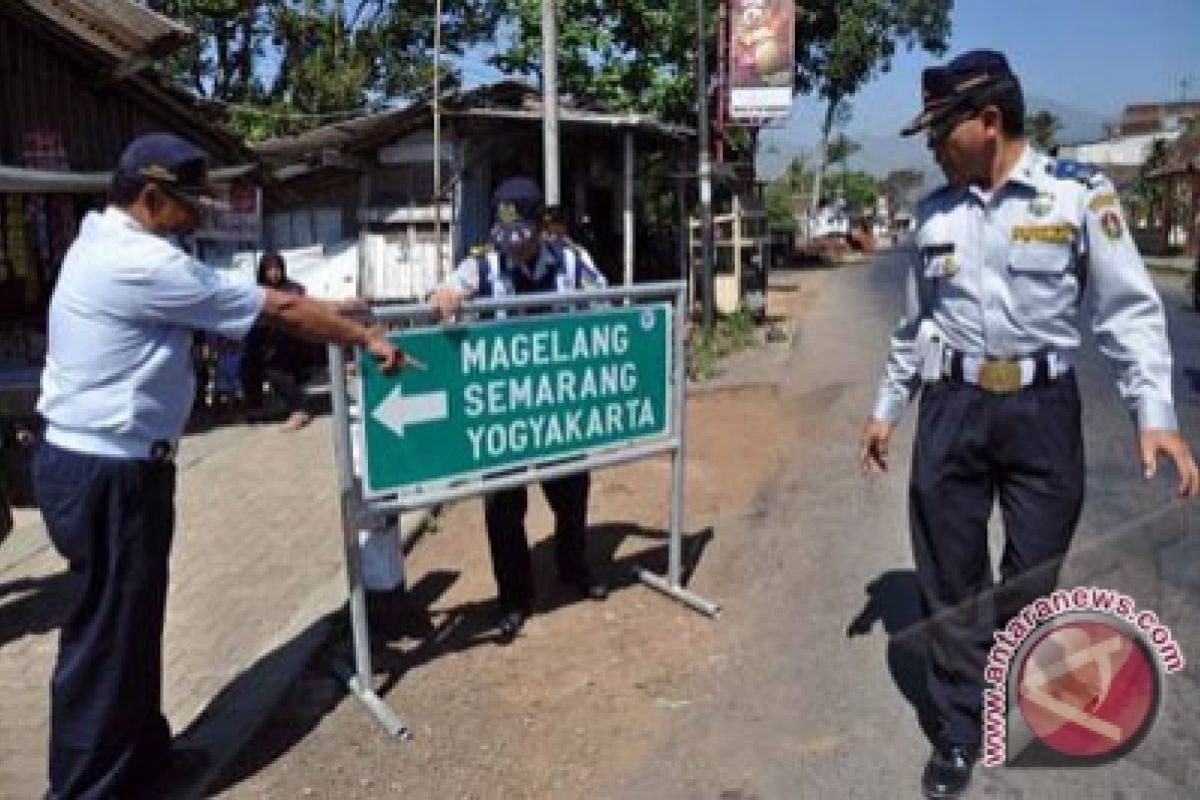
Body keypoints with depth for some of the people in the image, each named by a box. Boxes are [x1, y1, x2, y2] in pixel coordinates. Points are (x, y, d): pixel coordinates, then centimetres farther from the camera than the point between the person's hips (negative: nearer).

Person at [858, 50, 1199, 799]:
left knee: (1033, 575, 11)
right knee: (950, 579, 7)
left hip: (1043, 408, -2)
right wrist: (886, 408, 18)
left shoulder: (1078, 193, -5)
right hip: (953, 408, 3)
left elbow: (1130, 308, -5)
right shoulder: (936, 211, 7)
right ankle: (961, 729, 25)